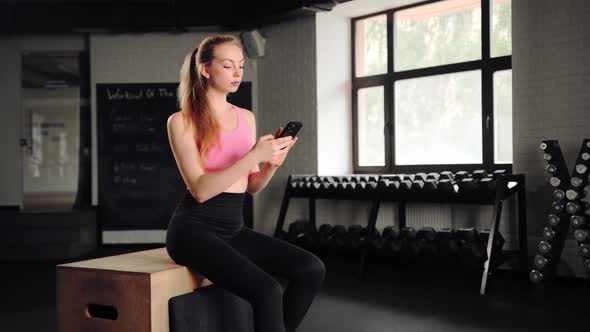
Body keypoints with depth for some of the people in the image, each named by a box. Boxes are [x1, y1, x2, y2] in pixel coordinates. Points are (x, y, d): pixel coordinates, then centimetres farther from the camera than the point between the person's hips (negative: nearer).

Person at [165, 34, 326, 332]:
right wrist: (254, 155, -23)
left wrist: (273, 164, -7)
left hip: (233, 228, 6)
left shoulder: (246, 117, 12)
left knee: (312, 269, -14)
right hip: (194, 228, -6)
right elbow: (201, 189, -16)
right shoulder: (181, 121, -6)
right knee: (267, 291, -28)